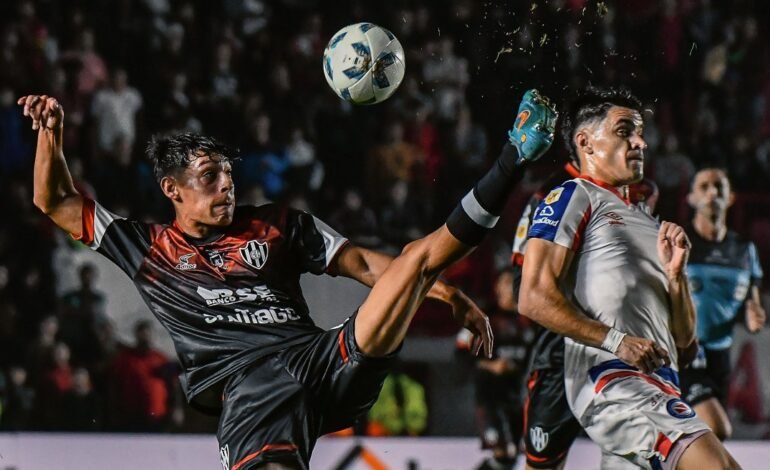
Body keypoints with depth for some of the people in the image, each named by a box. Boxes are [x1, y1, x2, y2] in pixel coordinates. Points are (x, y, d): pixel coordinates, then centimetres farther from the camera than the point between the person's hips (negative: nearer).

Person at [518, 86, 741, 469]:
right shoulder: (573, 199, 5)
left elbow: (683, 337, 26)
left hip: (660, 386, 9)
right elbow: (534, 299, -8)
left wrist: (674, 272, 7)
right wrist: (616, 341, -17)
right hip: (611, 380, -9)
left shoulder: (646, 223, 30)